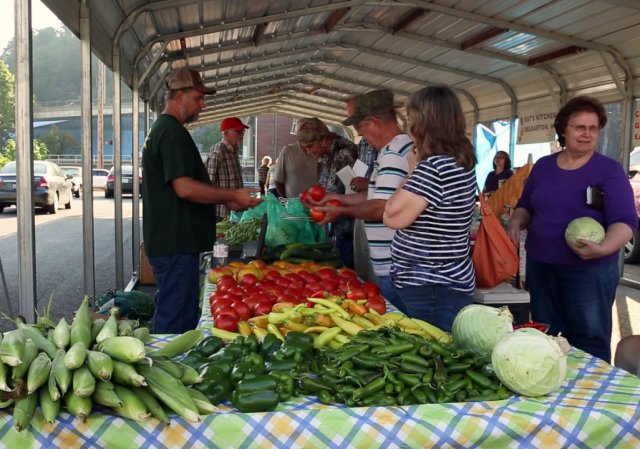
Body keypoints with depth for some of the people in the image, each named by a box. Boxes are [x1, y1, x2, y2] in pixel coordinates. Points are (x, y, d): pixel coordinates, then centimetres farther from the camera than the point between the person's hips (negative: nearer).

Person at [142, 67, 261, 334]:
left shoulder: (160, 130, 20)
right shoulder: (172, 132, -14)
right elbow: (185, 188, -23)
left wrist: (226, 201, 15)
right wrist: (233, 196, -16)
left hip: (168, 241, 11)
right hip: (176, 243, -11)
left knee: (169, 314, 18)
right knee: (177, 321, -4)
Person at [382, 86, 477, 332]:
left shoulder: (434, 166, -21)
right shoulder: (461, 160, 10)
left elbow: (393, 216, -18)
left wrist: (412, 171, -8)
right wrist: (418, 170, 7)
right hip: (446, 283, 10)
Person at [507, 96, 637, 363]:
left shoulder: (610, 170, -5)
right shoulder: (543, 165, 9)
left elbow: (625, 221, -12)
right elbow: (525, 206, 19)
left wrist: (603, 248, -31)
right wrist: (516, 224, -4)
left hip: (589, 270, -4)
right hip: (540, 266, 5)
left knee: (589, 339, 2)